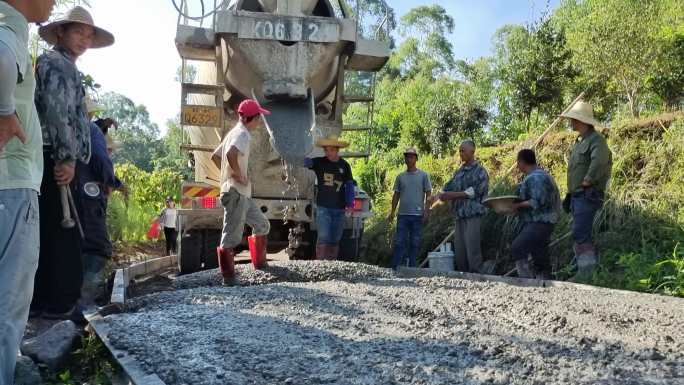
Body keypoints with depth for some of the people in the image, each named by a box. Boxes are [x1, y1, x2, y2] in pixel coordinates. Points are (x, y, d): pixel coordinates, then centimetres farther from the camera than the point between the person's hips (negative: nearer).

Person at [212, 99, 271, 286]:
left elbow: (215, 156, 24)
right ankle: (228, 276, 4)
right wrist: (238, 174, -21)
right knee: (232, 235, -3)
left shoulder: (233, 133, 17)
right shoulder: (242, 134, -13)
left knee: (262, 225, 19)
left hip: (242, 193, 10)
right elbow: (231, 153, -34)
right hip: (236, 193, -10)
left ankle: (260, 263, 29)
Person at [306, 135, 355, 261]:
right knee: (323, 238, -10)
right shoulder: (319, 162, 0)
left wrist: (350, 204, -1)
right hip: (323, 208, -3)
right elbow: (304, 161, -17)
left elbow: (349, 186, 9)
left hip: (339, 209, 3)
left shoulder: (344, 166, 6)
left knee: (335, 241, 9)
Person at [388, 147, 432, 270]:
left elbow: (428, 194, 1)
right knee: (399, 242, 0)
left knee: (414, 243, 5)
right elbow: (396, 195, 13)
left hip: (417, 215, -2)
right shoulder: (400, 177, 11)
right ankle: (395, 268, 2)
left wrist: (426, 210, -8)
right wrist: (392, 212, 6)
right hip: (402, 214, 2)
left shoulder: (423, 175, 3)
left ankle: (412, 268, 13)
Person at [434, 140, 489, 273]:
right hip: (459, 216, 7)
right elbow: (448, 188, 15)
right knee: (459, 251, 7)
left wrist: (453, 194, -14)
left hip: (473, 215, -7)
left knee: (472, 250, -9)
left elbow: (473, 192, -12)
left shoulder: (480, 171, -2)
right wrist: (442, 195, -7)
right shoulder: (459, 172, 19)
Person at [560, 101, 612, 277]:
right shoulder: (579, 141, 19)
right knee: (581, 234, 13)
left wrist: (587, 182, -20)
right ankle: (583, 270, 21)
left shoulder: (596, 139, -12)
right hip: (577, 195, 10)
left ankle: (588, 272, -9)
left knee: (580, 234, -14)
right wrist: (570, 193, 19)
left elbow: (599, 163, -30)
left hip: (587, 195, -10)